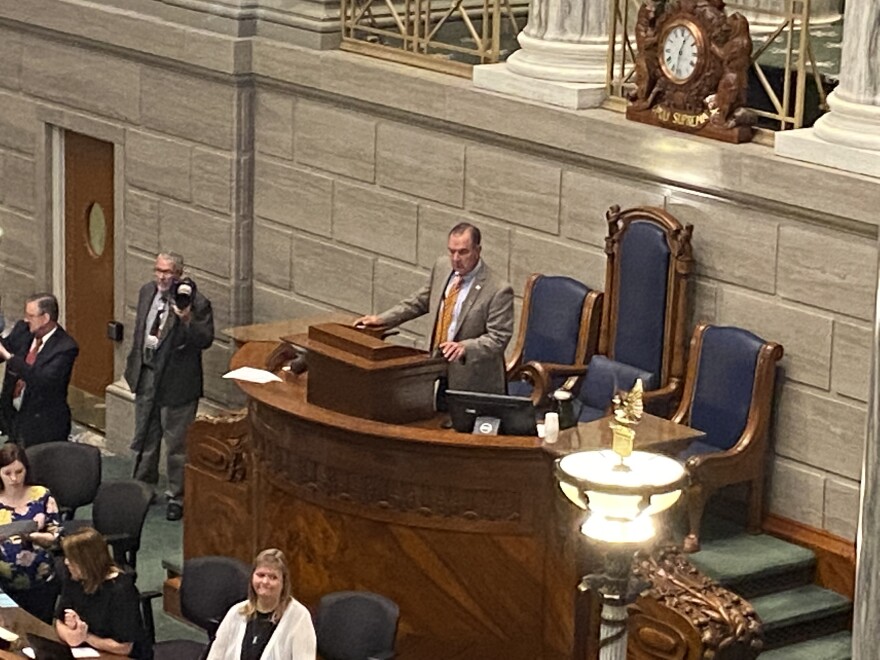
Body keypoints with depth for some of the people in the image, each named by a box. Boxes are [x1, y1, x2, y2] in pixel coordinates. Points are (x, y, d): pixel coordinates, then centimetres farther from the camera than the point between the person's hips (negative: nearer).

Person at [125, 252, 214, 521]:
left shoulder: (197, 303, -18)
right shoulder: (147, 292, 3)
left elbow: (206, 340, -23)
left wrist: (188, 321, -39)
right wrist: (133, 364, 16)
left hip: (176, 381, -7)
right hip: (146, 375, 7)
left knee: (177, 444, 4)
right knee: (144, 438, 21)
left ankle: (177, 498, 17)